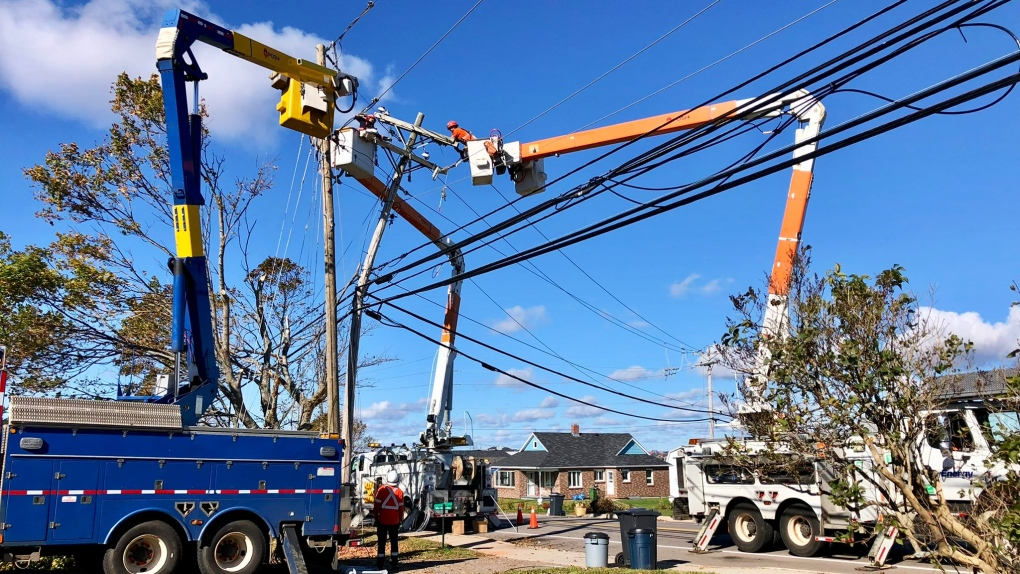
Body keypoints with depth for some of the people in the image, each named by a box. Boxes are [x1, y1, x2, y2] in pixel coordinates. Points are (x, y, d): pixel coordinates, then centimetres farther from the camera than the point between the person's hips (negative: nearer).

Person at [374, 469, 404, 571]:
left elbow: (377, 505, -4)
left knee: (382, 543, 5)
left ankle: (380, 565, 7)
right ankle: (394, 564, 11)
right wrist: (400, 520, 14)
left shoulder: (382, 489, -7)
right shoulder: (400, 492, -1)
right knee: (394, 542, 11)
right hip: (394, 521, 1)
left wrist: (376, 518, 7)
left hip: (382, 520, -1)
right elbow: (401, 508, 3)